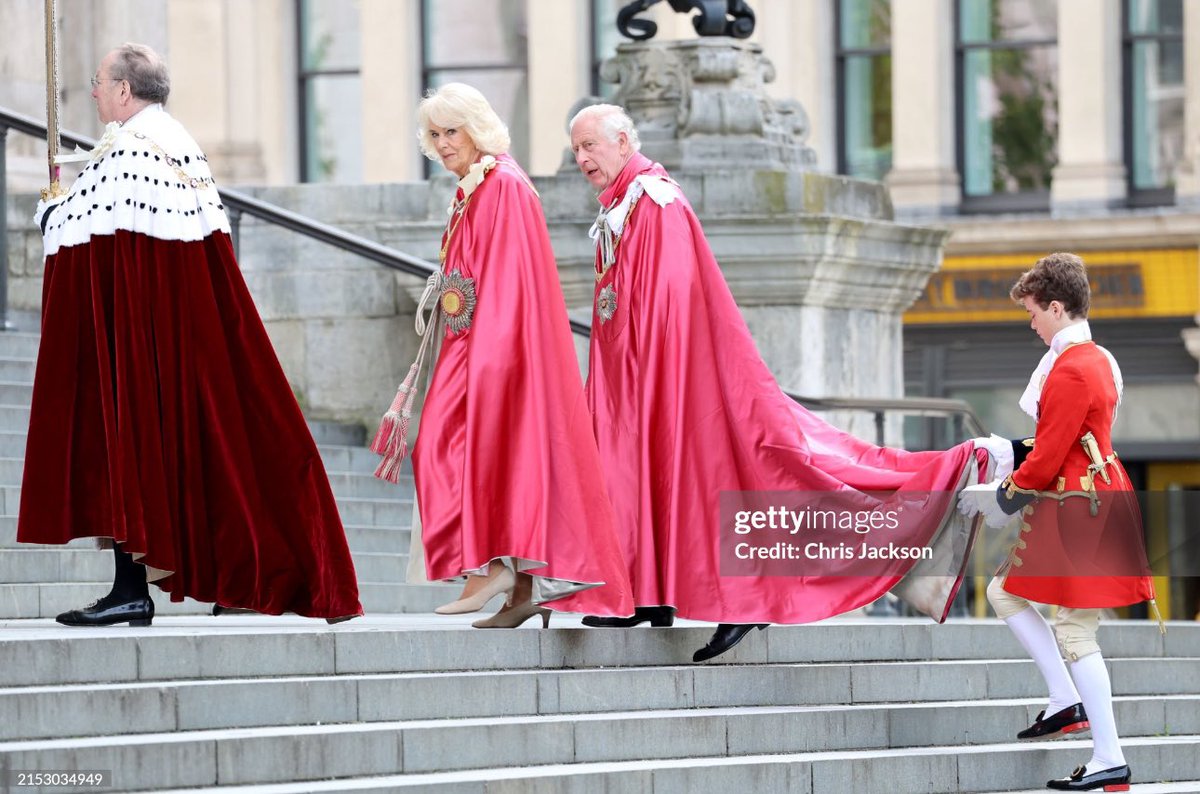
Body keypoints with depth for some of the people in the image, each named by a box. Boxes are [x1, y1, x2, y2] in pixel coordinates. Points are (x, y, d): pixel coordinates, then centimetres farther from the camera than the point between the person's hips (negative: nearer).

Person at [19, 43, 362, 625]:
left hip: (132, 312, -9)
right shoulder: (184, 147, 16)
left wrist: (50, 209, 8)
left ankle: (131, 588, -12)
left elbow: (73, 228, -15)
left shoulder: (123, 147, -12)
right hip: (192, 322, 9)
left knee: (122, 428, -7)